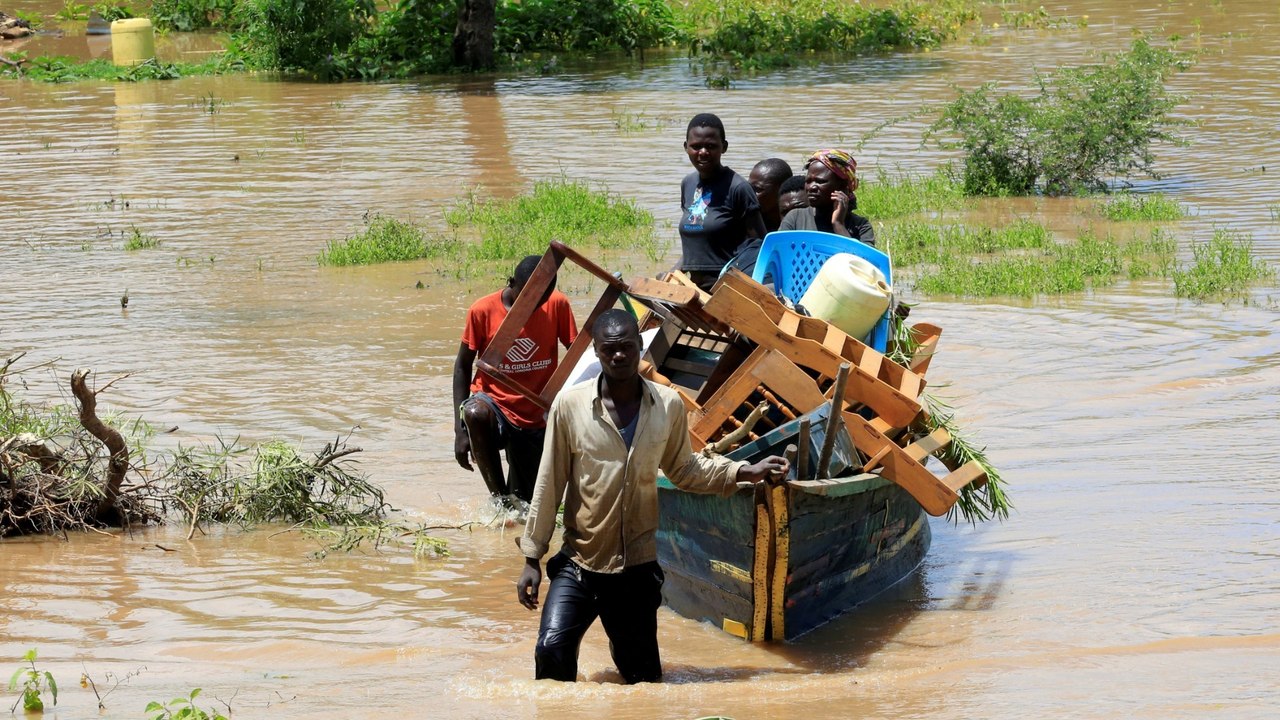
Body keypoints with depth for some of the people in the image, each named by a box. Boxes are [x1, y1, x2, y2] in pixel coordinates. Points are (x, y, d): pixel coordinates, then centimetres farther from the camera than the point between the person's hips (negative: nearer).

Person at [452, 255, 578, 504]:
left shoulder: (558, 305, -6)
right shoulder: (483, 311, -11)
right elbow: (463, 366, -4)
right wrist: (460, 429, -11)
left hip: (535, 419, 2)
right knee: (476, 413, -39)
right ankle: (499, 496, -24)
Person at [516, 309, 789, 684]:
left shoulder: (668, 405, -2)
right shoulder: (570, 404, -9)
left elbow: (683, 469, 15)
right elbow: (549, 485, -3)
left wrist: (746, 471, 5)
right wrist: (531, 558, -1)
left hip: (637, 568, 2)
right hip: (578, 564, -2)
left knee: (643, 675, 8)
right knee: (552, 651, -21)